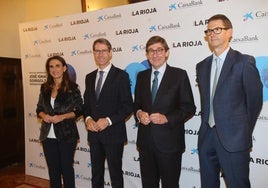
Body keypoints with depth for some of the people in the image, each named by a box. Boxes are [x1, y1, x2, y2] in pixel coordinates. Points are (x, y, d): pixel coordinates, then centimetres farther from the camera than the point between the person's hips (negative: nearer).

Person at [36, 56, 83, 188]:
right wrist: (44, 115, -9)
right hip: (48, 136, 4)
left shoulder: (72, 87, -5)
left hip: (66, 135, -4)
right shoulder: (45, 88, 8)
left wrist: (62, 117, -17)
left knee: (66, 167, 8)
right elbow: (39, 108, 13)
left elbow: (79, 110, -5)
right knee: (53, 168, 13)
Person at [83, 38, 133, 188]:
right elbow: (87, 103, 15)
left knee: (116, 174, 7)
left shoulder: (121, 75, -7)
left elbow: (128, 106, -10)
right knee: (96, 173, 17)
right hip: (94, 134, 5)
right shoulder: (89, 77, 11)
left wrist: (108, 120, -18)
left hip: (113, 133, -5)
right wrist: (88, 119, -5)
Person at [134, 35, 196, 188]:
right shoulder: (141, 76, 10)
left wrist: (167, 118, -17)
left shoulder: (179, 75, -3)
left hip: (169, 141, -4)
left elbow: (189, 108, -5)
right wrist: (139, 113, -6)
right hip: (145, 140, 4)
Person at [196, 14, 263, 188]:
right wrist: (207, 127, 10)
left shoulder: (245, 62, -5)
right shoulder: (202, 66, 11)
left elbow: (255, 100, -2)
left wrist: (243, 133, 3)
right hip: (206, 137, 5)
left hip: (233, 139, -5)